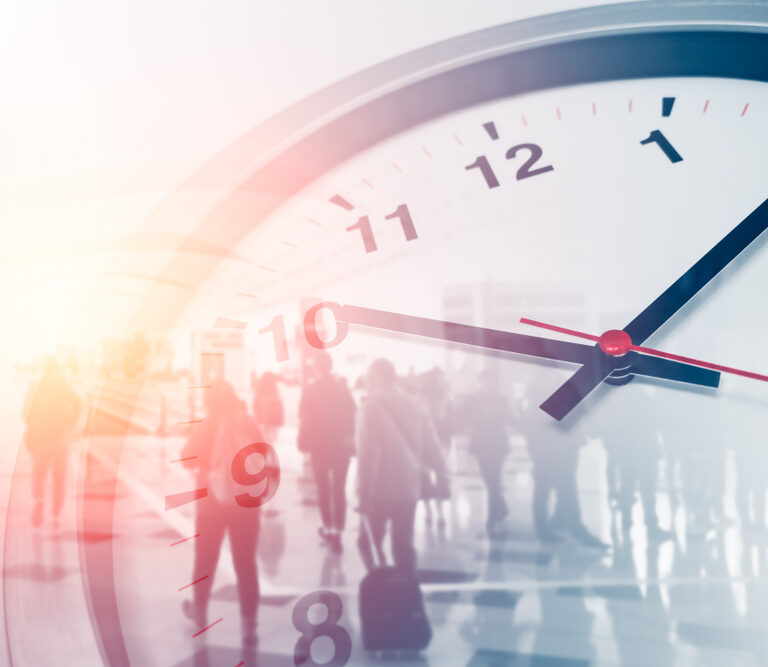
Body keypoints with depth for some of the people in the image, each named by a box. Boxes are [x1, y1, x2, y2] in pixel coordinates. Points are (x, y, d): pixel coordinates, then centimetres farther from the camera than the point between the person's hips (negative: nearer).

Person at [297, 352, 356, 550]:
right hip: (342, 446, 1)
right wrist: (351, 441, 5)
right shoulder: (343, 387, -2)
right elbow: (352, 416, -2)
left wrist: (303, 442, -2)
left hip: (320, 446, -1)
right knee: (339, 489, 6)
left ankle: (328, 528, 17)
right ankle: (337, 532, 3)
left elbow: (305, 419, -9)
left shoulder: (310, 390, -8)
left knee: (324, 488, 13)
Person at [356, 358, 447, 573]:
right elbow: (430, 447, 4)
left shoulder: (372, 406, -10)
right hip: (409, 487, 5)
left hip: (380, 488, -4)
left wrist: (363, 490, -12)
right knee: (403, 545, 15)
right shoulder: (416, 406, 3)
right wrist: (440, 471, 17)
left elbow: (367, 452, -15)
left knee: (369, 541, 10)